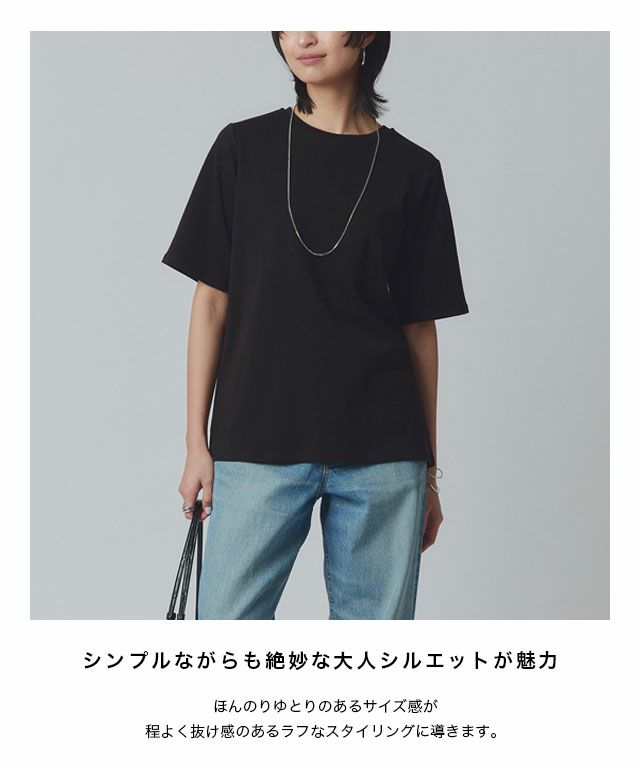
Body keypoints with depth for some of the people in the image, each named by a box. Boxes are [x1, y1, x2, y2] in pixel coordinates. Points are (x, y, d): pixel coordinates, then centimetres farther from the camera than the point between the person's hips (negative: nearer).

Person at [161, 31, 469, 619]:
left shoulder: (412, 171, 5)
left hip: (382, 452, 1)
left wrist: (429, 471, 8)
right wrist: (197, 440, 1)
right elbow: (212, 300, 5)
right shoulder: (244, 149, 5)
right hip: (257, 443, 0)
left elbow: (420, 328, 7)